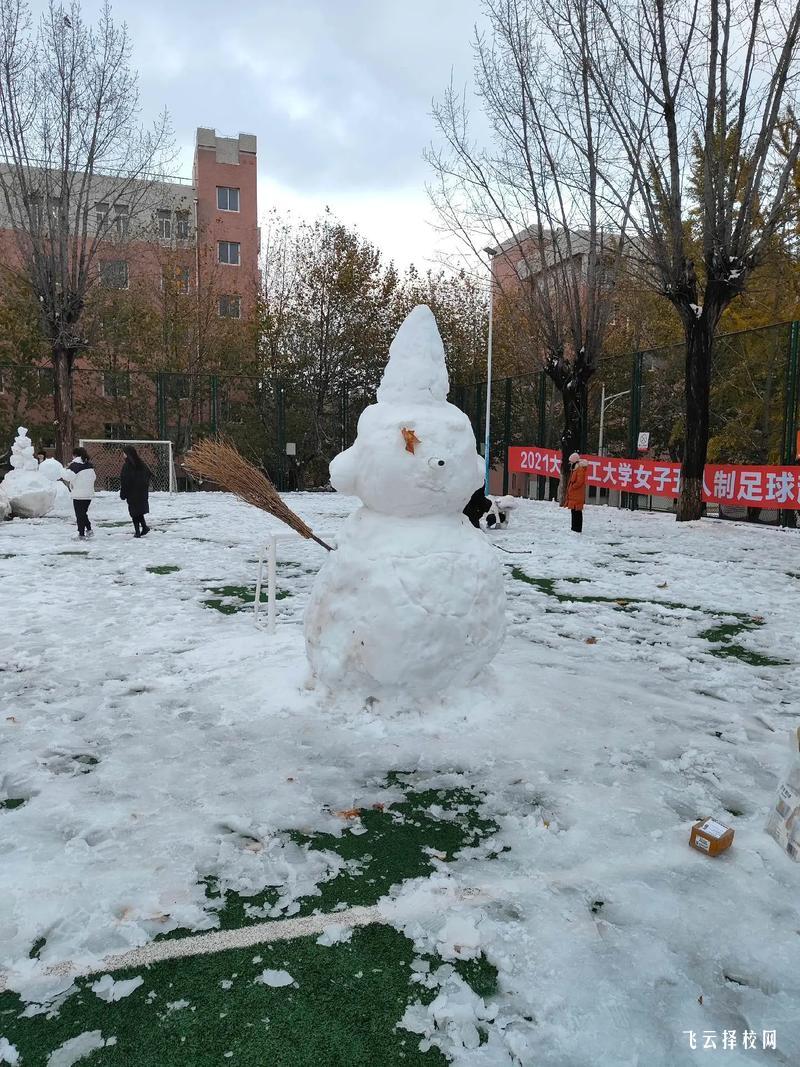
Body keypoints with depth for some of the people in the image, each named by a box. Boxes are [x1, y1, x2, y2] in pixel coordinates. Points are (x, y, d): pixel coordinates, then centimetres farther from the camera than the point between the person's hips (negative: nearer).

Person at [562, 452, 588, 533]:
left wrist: (572, 487, -11)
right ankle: (575, 528, 21)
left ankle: (577, 529, -7)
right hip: (573, 494, 10)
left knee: (577, 512, -8)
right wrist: (570, 488, 13)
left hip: (577, 495, -10)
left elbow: (579, 481, -21)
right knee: (574, 511, 14)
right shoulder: (574, 468, 17)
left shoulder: (580, 469, -14)